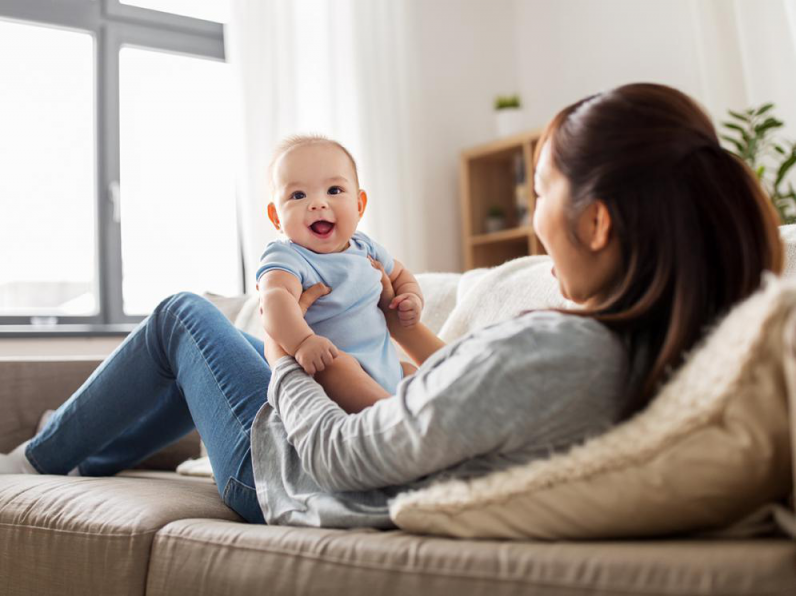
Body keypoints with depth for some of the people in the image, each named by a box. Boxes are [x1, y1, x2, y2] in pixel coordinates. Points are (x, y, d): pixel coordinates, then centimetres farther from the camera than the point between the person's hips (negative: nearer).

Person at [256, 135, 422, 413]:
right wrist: (301, 341, -54)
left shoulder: (365, 248, 10)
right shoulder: (286, 258, -14)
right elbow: (275, 297, -36)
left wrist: (412, 298, 7)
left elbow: (400, 274, 30)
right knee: (335, 370, -37)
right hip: (322, 367, -8)